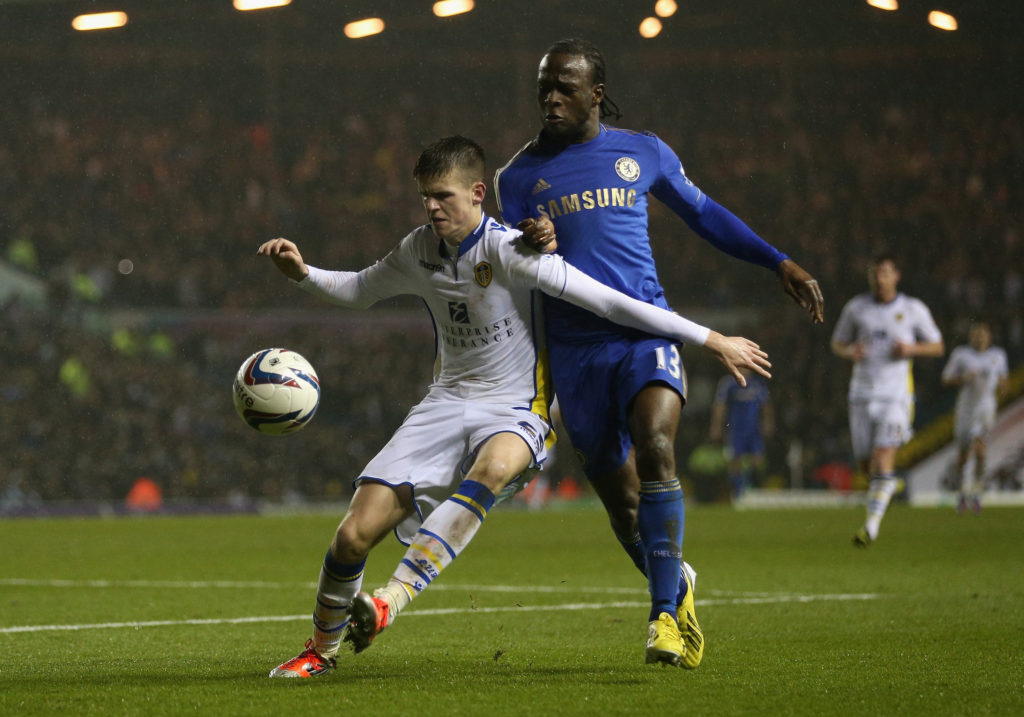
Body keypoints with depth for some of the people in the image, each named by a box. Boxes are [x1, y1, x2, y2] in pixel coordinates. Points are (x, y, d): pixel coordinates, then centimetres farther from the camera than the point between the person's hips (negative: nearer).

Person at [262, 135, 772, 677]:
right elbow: (358, 292, 24)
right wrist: (303, 274, 3)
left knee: (493, 467, -43)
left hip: (515, 413, -5)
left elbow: (608, 301, -18)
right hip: (446, 404, 5)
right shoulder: (420, 252, 4)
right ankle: (321, 649, 15)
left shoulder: (509, 251, -15)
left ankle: (393, 598, -48)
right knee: (355, 535, -10)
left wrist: (711, 341, -19)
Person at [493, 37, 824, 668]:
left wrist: (780, 263, 19)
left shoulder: (643, 154, 8)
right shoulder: (519, 176, 8)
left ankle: (663, 615, -25)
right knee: (620, 500, 3)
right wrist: (536, 245, -19)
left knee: (654, 448, -27)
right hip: (575, 348, 2)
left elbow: (703, 214, 22)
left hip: (646, 332, -2)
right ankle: (678, 590, 31)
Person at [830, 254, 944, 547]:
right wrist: (850, 352, -7)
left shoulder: (913, 309, 2)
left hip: (896, 393, -3)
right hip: (863, 392, 3)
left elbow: (937, 346, 10)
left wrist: (911, 349, -10)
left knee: (883, 458, -17)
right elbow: (837, 343, 16)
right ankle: (888, 484, 40)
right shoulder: (856, 307, 6)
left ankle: (872, 524, -16)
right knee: (865, 464, 5)